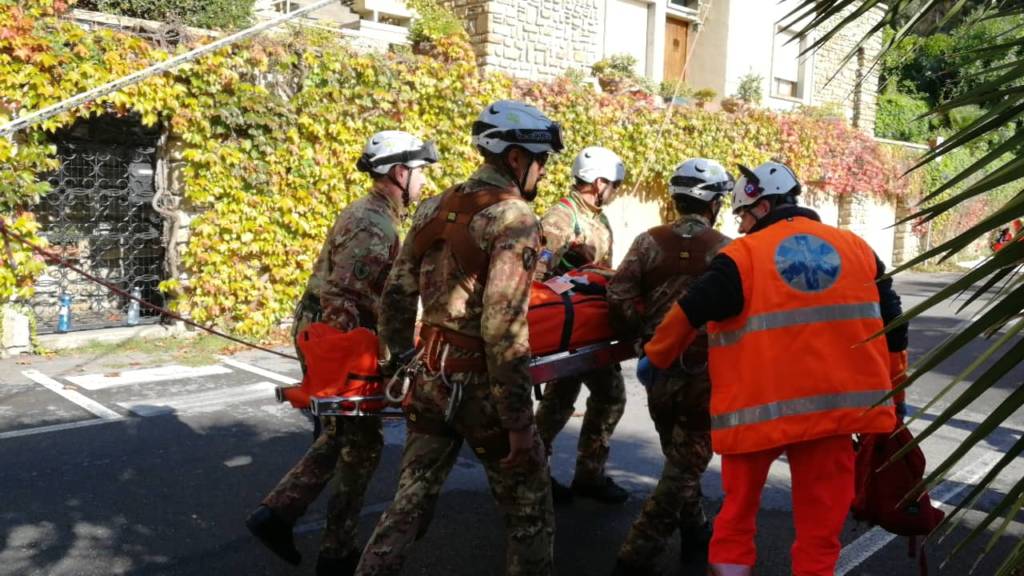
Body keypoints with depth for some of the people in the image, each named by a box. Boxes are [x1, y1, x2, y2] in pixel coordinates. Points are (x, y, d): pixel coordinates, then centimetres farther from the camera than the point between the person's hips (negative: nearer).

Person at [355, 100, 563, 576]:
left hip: (430, 378, 7)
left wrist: (399, 361, 22)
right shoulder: (514, 217, -16)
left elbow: (397, 293, 11)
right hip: (482, 386, -7)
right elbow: (502, 330, -22)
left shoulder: (434, 208, 7)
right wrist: (519, 422, -17)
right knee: (529, 513, 13)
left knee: (409, 502, 18)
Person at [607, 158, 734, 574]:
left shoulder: (649, 242, -2)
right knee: (686, 464, 6)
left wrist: (640, 334, 3)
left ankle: (695, 536, 37)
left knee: (678, 457, 22)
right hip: (704, 372, -3)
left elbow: (619, 297, -11)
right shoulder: (726, 250, -6)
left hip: (659, 367, 3)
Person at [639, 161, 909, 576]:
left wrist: (654, 357, 14)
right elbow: (891, 324, 13)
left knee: (739, 504, 17)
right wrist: (896, 389, 24)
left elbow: (688, 315, -2)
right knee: (821, 517, 12)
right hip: (833, 402, 3)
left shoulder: (742, 256, -4)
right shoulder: (856, 248, 9)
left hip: (759, 405, -3)